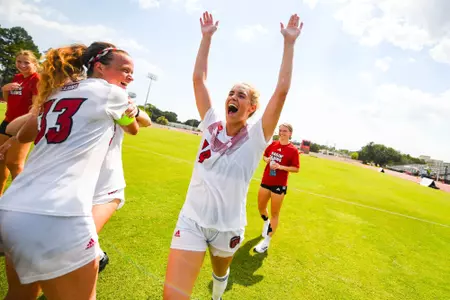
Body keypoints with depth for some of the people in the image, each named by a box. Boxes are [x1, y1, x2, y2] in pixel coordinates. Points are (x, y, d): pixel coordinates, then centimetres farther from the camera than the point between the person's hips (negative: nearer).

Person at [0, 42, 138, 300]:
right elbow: (133, 129, 20)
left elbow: (22, 136, 32)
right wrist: (129, 111, 40)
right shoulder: (112, 93, -1)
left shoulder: (56, 92, 18)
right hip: (56, 218, -8)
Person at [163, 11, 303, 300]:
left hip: (229, 227, 0)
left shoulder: (256, 136, -10)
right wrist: (207, 37, 0)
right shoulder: (211, 125, -3)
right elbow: (199, 79, -1)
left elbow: (282, 90, -16)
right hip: (191, 219, 1)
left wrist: (289, 42, -13)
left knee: (221, 274, 27)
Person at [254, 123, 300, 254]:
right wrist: (267, 159, -6)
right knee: (261, 208, 18)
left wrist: (280, 166, -23)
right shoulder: (273, 144, 3)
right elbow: (264, 155, 17)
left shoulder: (293, 150, -11)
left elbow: (296, 169, -11)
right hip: (266, 181, 5)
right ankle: (266, 222, 51)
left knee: (275, 213, 6)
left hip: (279, 185, -5)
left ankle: (267, 241, 18)